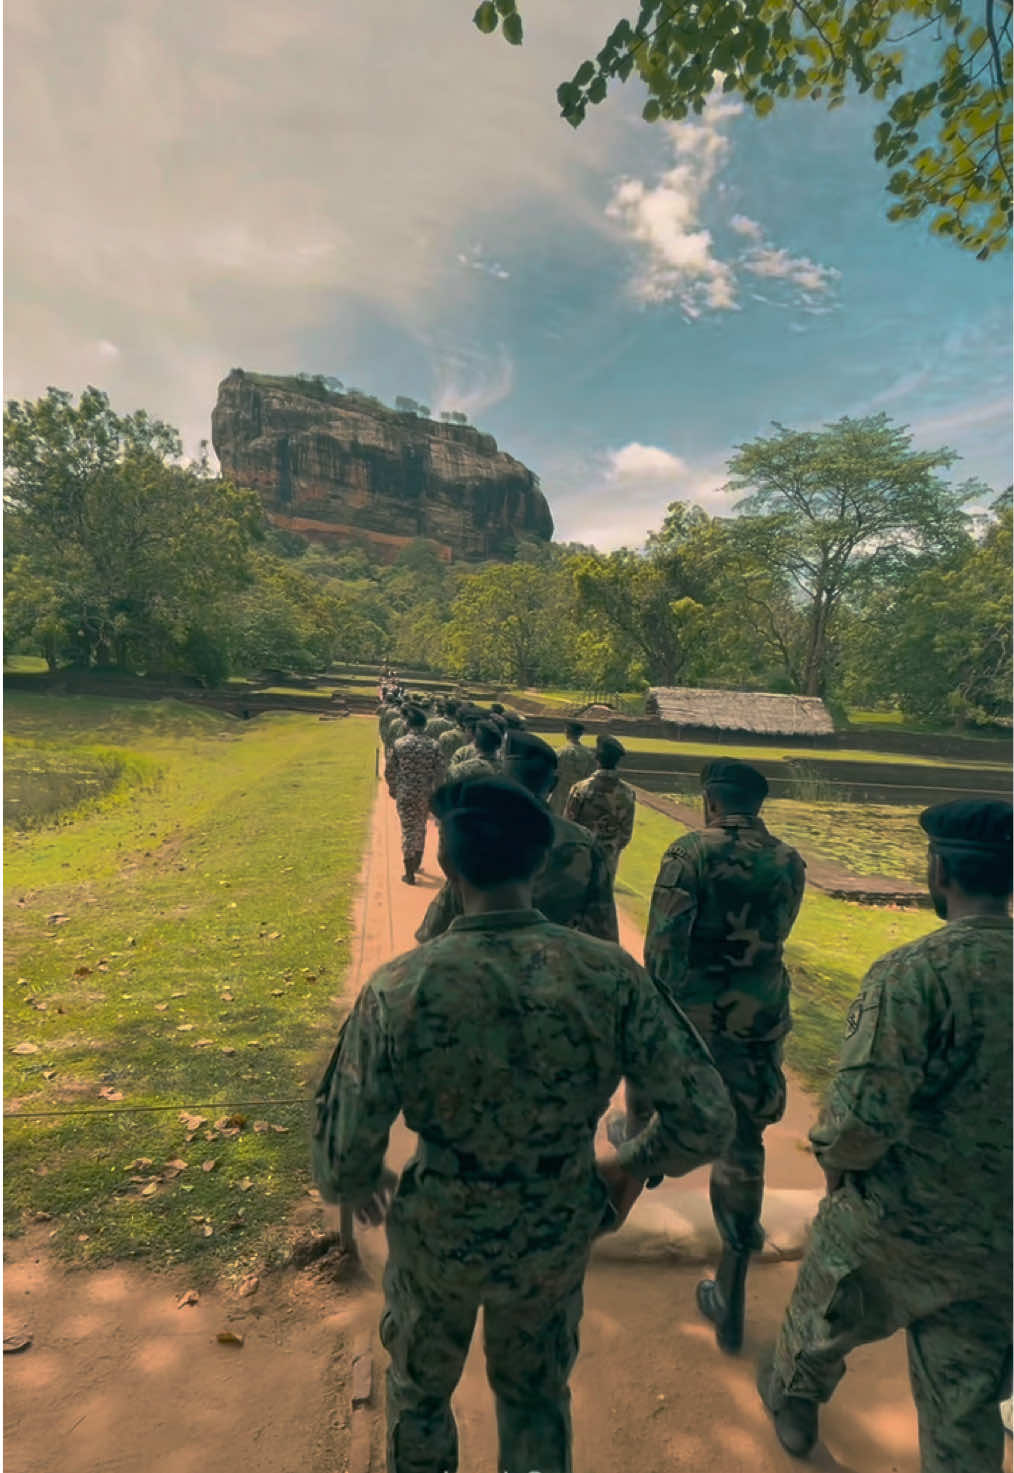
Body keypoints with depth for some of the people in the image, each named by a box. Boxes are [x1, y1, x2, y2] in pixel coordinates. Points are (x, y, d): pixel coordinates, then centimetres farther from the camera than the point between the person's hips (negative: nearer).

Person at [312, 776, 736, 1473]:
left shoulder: (398, 990, -28)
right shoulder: (609, 973, -24)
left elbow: (344, 1159, -19)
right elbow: (708, 1119, -17)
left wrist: (361, 1186, 5)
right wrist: (636, 1163, 3)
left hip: (438, 1238, -1)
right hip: (557, 1240, 2)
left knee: (419, 1392, 31)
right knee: (537, 1397, 31)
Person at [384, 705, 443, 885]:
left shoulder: (399, 744, -8)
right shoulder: (433, 746, -5)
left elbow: (389, 771, -3)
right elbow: (439, 772, -3)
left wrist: (393, 789, 13)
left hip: (405, 794, -2)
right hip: (425, 794, 2)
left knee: (408, 830, 6)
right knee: (420, 828, 20)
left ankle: (410, 874, 10)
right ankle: (416, 864, 36)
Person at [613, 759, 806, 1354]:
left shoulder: (692, 852, -15)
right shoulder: (789, 863, -1)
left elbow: (664, 944, -19)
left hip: (692, 1011, -2)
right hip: (759, 1022, 3)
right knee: (742, 1149, 13)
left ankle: (634, 1136, 60)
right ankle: (730, 1304, 20)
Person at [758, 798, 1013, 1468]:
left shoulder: (914, 973, -27)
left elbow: (864, 1121, -29)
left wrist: (834, 1162, -8)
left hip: (896, 1223, -3)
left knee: (823, 1322, 26)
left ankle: (792, 1403, 53)